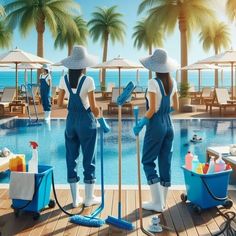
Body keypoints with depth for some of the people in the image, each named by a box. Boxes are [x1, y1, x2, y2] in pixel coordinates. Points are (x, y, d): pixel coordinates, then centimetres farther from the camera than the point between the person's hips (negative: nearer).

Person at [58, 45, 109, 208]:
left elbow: (60, 103, 5)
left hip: (71, 120, 4)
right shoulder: (88, 80, -14)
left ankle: (75, 198, 20)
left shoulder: (64, 80, -1)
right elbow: (93, 107, -13)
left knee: (71, 158, 12)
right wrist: (100, 118, 6)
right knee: (89, 159, 7)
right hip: (86, 121, -4)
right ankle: (89, 198, 17)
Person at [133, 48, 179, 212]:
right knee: (165, 162, 11)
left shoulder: (153, 83, -14)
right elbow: (175, 107, 11)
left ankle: (157, 202, 3)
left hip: (156, 125, -7)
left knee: (148, 161, 4)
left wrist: (140, 124, -8)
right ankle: (162, 201, 20)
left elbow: (152, 109, -18)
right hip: (169, 125, 7)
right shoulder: (172, 83, 5)